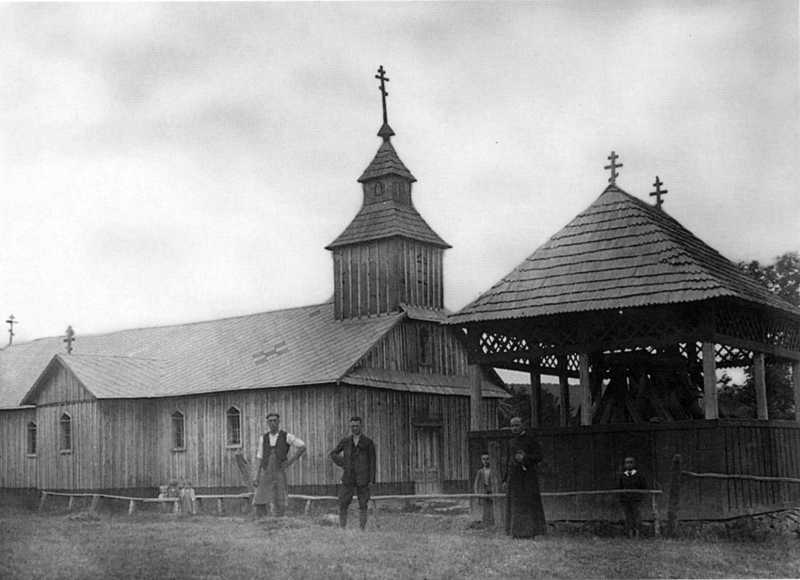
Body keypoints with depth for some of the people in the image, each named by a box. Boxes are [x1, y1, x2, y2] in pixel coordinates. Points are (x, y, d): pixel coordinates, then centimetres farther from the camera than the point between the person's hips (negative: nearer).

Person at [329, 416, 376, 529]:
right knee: (343, 505, -3)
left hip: (362, 479, -2)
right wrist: (342, 464, 4)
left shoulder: (368, 442, 1)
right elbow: (333, 454, 18)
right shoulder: (345, 441, 7)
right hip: (348, 479, 2)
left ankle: (362, 530, 6)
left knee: (363, 506, 1)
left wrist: (371, 480, -6)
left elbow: (372, 461, 0)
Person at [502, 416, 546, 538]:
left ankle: (531, 531, -3)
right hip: (514, 476, 5)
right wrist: (505, 479, 12)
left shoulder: (530, 439, -1)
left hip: (528, 475, -4)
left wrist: (524, 458, -19)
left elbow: (539, 456, -4)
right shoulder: (511, 442, 14)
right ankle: (516, 531, 4)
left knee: (530, 503, -6)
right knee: (514, 504, 1)